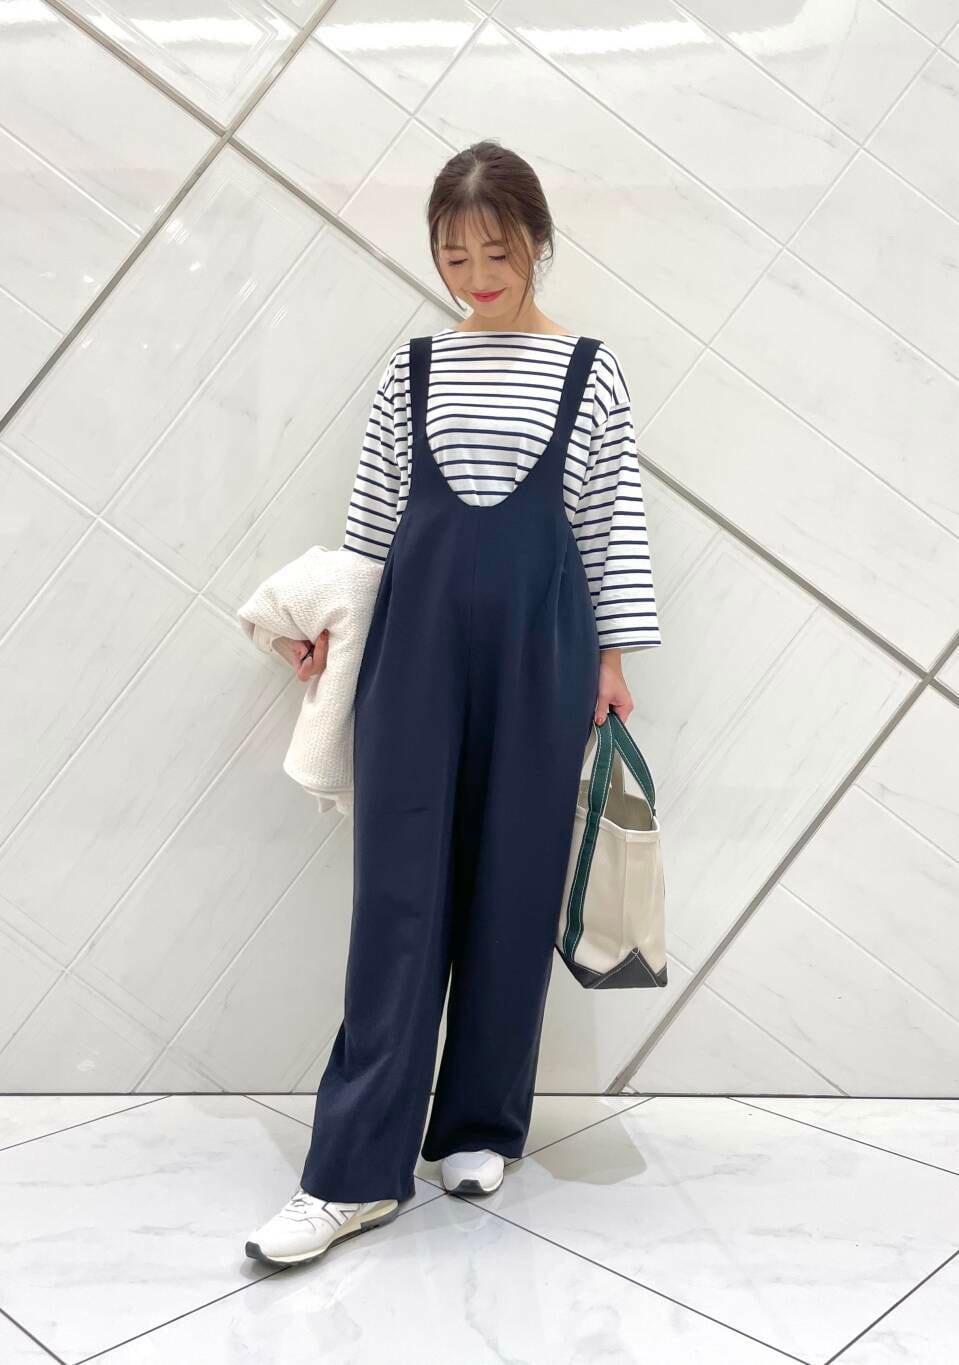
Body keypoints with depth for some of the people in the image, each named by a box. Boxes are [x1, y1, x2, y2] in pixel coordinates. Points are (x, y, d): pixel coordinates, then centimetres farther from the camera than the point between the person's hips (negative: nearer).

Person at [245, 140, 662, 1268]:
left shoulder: (589, 372, 5)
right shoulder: (414, 367, 11)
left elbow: (615, 525, 6)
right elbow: (373, 510, 15)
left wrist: (612, 656, 2)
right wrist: (325, 617, 11)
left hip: (538, 645, -1)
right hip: (416, 636, 1)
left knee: (511, 886, 3)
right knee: (397, 889, -3)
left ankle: (476, 1127, 19)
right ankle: (359, 1170, -2)